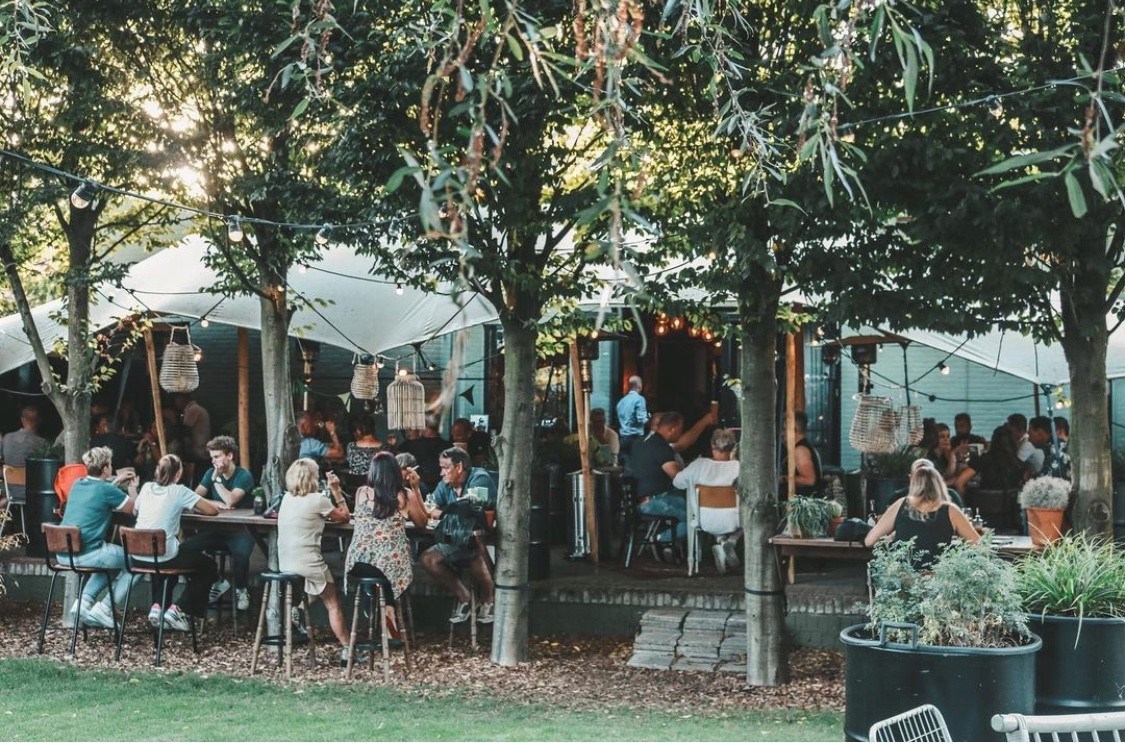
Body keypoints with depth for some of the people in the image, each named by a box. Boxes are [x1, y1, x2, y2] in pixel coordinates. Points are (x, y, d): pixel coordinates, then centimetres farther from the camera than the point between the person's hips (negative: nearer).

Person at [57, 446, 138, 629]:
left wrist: (117, 482, 32)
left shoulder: (77, 485, 11)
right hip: (86, 555, -8)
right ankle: (104, 609, 3)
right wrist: (133, 488, 23)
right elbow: (133, 508, 4)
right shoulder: (106, 490, -11)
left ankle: (85, 600, 15)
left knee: (111, 559, 32)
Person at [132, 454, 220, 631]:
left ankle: (157, 607, 22)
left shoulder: (147, 488, 9)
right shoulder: (179, 492, -4)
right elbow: (213, 510, -5)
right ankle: (177, 610, 8)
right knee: (208, 568, 17)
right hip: (164, 555, -6)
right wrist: (190, 508, 15)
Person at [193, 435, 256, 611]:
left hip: (240, 530, -5)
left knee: (240, 553, -36)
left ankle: (241, 589, -4)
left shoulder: (244, 476, -8)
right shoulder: (211, 473, 9)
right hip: (217, 529, 5)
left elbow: (230, 501, -21)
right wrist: (216, 504, -15)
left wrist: (216, 479, -15)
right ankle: (217, 582, -1)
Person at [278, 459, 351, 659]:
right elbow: (345, 516, 2)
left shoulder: (287, 498, 10)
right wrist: (336, 490, 6)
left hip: (286, 564, 7)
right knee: (333, 605, -1)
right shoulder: (317, 500, -10)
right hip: (309, 565, -7)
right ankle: (346, 648, -6)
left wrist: (330, 492, 19)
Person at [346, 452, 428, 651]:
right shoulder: (406, 496, 1)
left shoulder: (362, 493, 4)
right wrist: (416, 489, 21)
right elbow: (422, 523, 20)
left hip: (358, 564, 2)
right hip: (391, 565, -2)